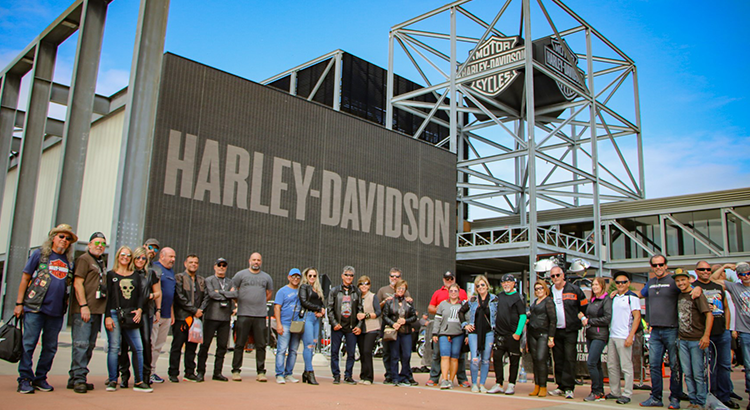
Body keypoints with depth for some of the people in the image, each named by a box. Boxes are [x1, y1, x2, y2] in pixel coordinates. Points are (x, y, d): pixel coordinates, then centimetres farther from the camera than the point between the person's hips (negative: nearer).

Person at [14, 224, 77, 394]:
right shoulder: (40, 254, 3)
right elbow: (25, 278, 3)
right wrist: (19, 303, -2)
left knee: (50, 347, 7)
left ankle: (40, 379, 18)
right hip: (35, 309, -4)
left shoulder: (69, 261, 13)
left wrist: (66, 304, 11)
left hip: (56, 311, 4)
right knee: (29, 344, -3)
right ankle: (25, 380, 6)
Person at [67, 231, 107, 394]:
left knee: (90, 345, 8)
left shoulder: (101, 262, 22)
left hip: (97, 310, 8)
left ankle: (75, 378, 14)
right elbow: (77, 283, -12)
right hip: (84, 310, -8)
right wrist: (83, 305, -19)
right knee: (81, 343, -9)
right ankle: (78, 378, -6)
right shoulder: (83, 259, -3)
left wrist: (104, 308, 19)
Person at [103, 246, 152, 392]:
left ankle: (139, 382, 1)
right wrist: (107, 316, -7)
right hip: (114, 314, -3)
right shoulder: (111, 275, 7)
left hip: (131, 316, 3)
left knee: (138, 348, -4)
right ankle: (112, 381, 7)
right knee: (114, 347, -5)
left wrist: (139, 310, -2)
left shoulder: (136, 276, 17)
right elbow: (107, 296, 1)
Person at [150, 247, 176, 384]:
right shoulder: (155, 267, -7)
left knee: (159, 345, 11)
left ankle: (152, 371, 17)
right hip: (155, 313, -8)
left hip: (167, 315, 8)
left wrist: (172, 313, 23)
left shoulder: (171, 271, 20)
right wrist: (157, 309, -21)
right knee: (150, 343, -6)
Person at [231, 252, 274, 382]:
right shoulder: (241, 275, 6)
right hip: (243, 314, -2)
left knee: (261, 345, 1)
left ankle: (261, 372, 7)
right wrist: (239, 302, 7)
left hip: (260, 315, 2)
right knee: (240, 344, 0)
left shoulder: (266, 277, 14)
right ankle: (235, 371, 8)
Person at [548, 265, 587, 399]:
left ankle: (568, 388, -3)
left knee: (569, 359, -7)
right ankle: (561, 387, 14)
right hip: (555, 331, 4)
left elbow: (585, 306, 8)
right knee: (558, 360, 7)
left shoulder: (574, 290, -1)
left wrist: (579, 317, -1)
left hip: (570, 330, -4)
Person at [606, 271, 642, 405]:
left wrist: (630, 336, -15)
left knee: (626, 366, -3)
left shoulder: (632, 297, -4)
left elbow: (637, 317, -10)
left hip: (624, 337, -7)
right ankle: (615, 392, 19)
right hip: (612, 336, 7)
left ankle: (627, 394, 3)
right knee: (612, 366, 11)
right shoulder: (614, 297, 16)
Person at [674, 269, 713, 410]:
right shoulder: (679, 296, 13)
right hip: (683, 340, 6)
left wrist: (706, 335, -20)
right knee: (687, 374, 8)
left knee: (698, 374, -1)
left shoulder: (697, 295, -7)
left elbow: (709, 315, -13)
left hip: (697, 340, -6)